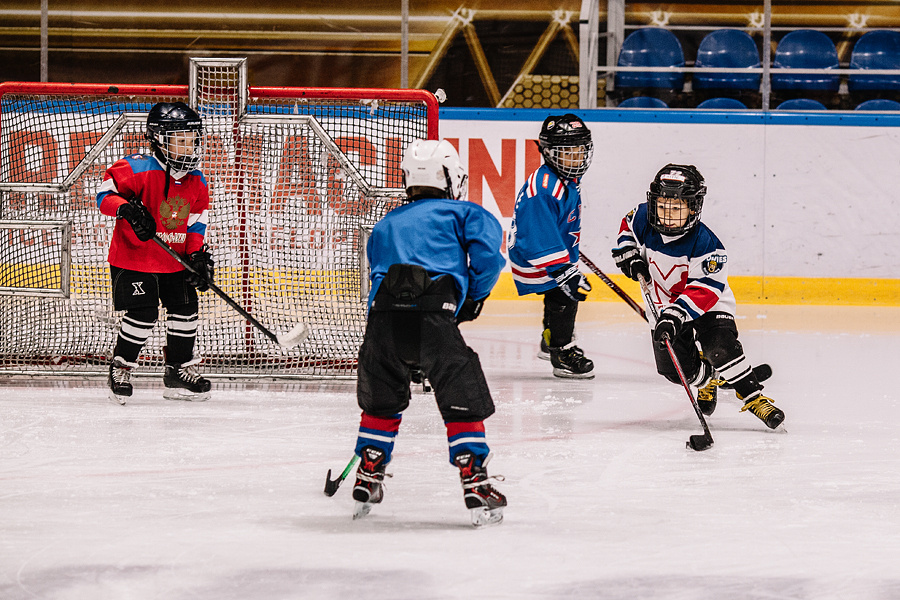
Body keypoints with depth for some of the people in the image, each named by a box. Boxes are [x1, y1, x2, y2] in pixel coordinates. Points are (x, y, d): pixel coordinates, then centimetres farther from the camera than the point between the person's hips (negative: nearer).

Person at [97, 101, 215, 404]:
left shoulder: (197, 183, 3)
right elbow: (105, 193, -18)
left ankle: (180, 370, 20)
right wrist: (127, 209, -36)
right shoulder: (140, 169, -18)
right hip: (133, 257, -7)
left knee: (185, 309, 5)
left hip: (176, 260, 7)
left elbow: (196, 222, 9)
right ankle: (120, 368, 7)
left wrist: (198, 255, -3)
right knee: (143, 314, -13)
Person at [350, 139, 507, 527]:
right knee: (463, 402, 3)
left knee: (382, 399, 22)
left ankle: (367, 479, 27)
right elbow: (487, 245, 1)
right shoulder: (461, 212, 18)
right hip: (433, 316, -4)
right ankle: (474, 481, -4)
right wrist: (474, 297, 14)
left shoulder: (384, 226, 31)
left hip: (383, 313, 4)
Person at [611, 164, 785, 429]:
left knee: (721, 347, -30)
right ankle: (708, 379, 24)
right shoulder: (644, 219, -13)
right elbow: (628, 227, 13)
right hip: (667, 306, 5)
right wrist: (629, 254, -5)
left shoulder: (706, 245, -29)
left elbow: (703, 292, -36)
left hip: (709, 307, -5)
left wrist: (675, 315, -47)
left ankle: (754, 398, -18)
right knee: (674, 366, -9)